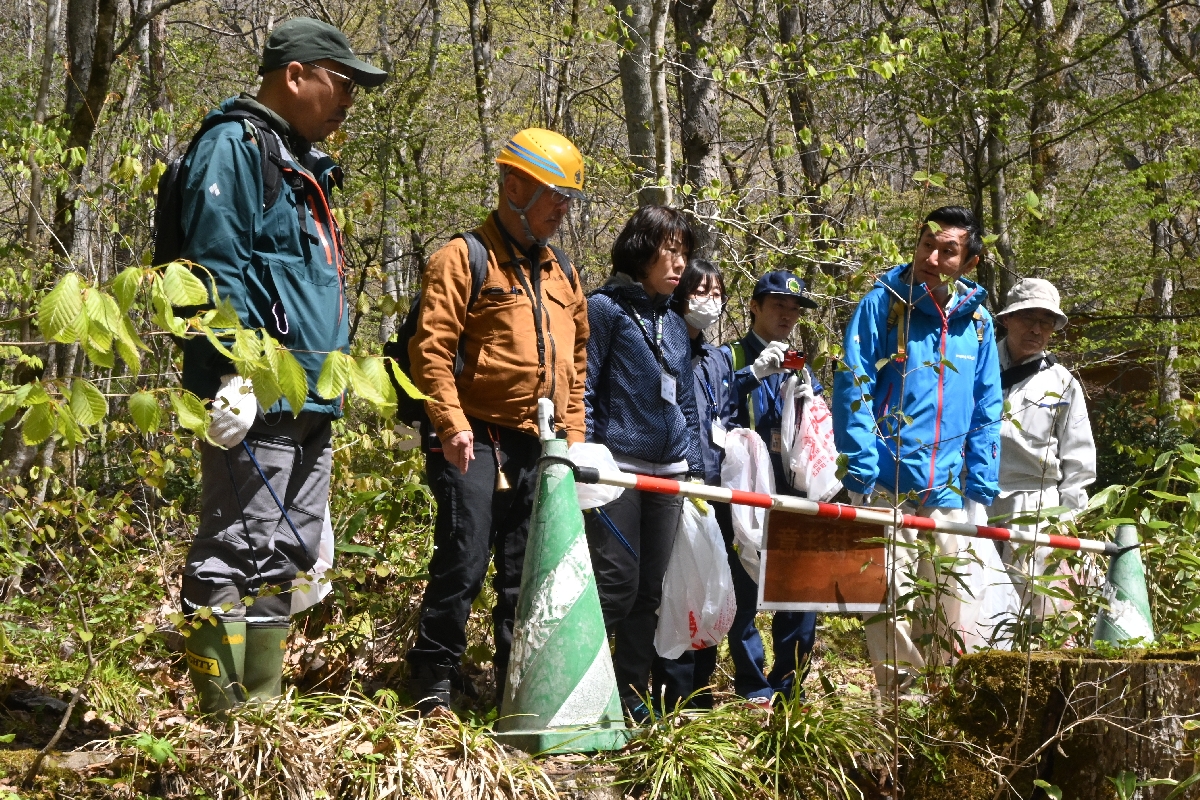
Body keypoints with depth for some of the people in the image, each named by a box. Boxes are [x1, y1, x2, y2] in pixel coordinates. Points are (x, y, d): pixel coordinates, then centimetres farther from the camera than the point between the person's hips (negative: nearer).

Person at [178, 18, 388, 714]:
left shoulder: (304, 166, 23)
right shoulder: (234, 147, -7)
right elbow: (218, 268, -17)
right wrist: (235, 373, -24)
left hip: (311, 403, 10)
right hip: (257, 397, -10)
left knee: (282, 556, 13)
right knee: (235, 551, -8)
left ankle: (264, 703, 21)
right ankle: (222, 715, -5)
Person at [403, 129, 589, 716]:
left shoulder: (561, 274, 18)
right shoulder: (465, 259, -5)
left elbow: (575, 360, 23)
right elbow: (431, 348, -12)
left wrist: (574, 434, 15)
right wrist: (451, 423, -19)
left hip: (539, 447, 7)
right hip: (475, 441, -7)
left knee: (527, 572, 10)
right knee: (464, 561, -9)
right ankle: (432, 681, 3)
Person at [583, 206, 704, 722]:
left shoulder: (675, 324, 18)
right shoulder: (605, 308, -2)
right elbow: (582, 389, -6)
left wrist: (695, 469, 15)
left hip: (667, 474, 7)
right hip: (617, 468, -7)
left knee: (650, 589, 8)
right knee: (617, 583, -11)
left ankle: (631, 695, 16)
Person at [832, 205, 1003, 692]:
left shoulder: (976, 319, 10)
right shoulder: (882, 304, -2)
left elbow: (986, 411, 14)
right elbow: (852, 391, -6)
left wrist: (982, 489, 6)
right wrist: (863, 478, -13)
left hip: (948, 495, 4)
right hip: (886, 492, -4)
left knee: (950, 620, 9)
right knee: (892, 615, -2)